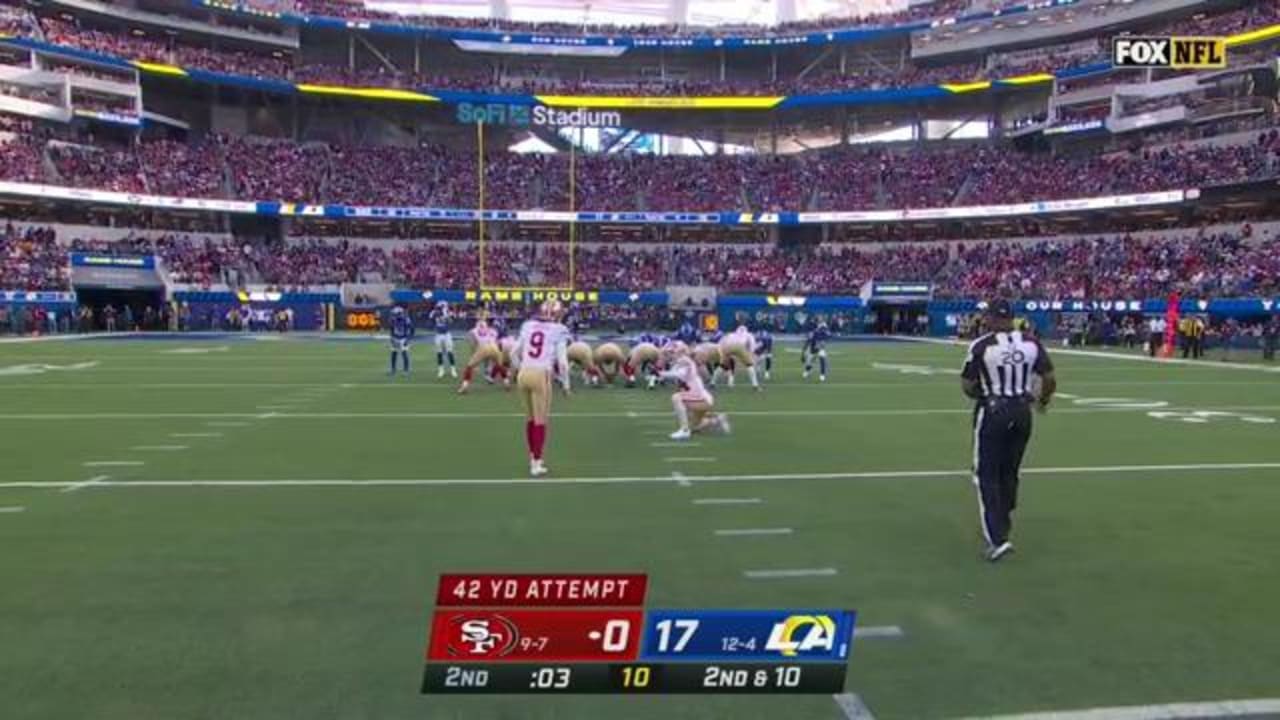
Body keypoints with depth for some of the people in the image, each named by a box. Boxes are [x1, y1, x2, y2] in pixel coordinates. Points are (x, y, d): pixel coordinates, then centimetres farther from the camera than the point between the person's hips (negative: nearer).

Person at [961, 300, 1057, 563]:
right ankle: (1000, 528, 31)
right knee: (1009, 473, 18)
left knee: (987, 476, 3)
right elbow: (1050, 379, 1)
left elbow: (967, 385, -8)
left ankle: (997, 539, -6)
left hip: (992, 412, -4)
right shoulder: (1031, 343, -2)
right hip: (1022, 412, 4)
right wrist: (1043, 400, 21)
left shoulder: (981, 346, -12)